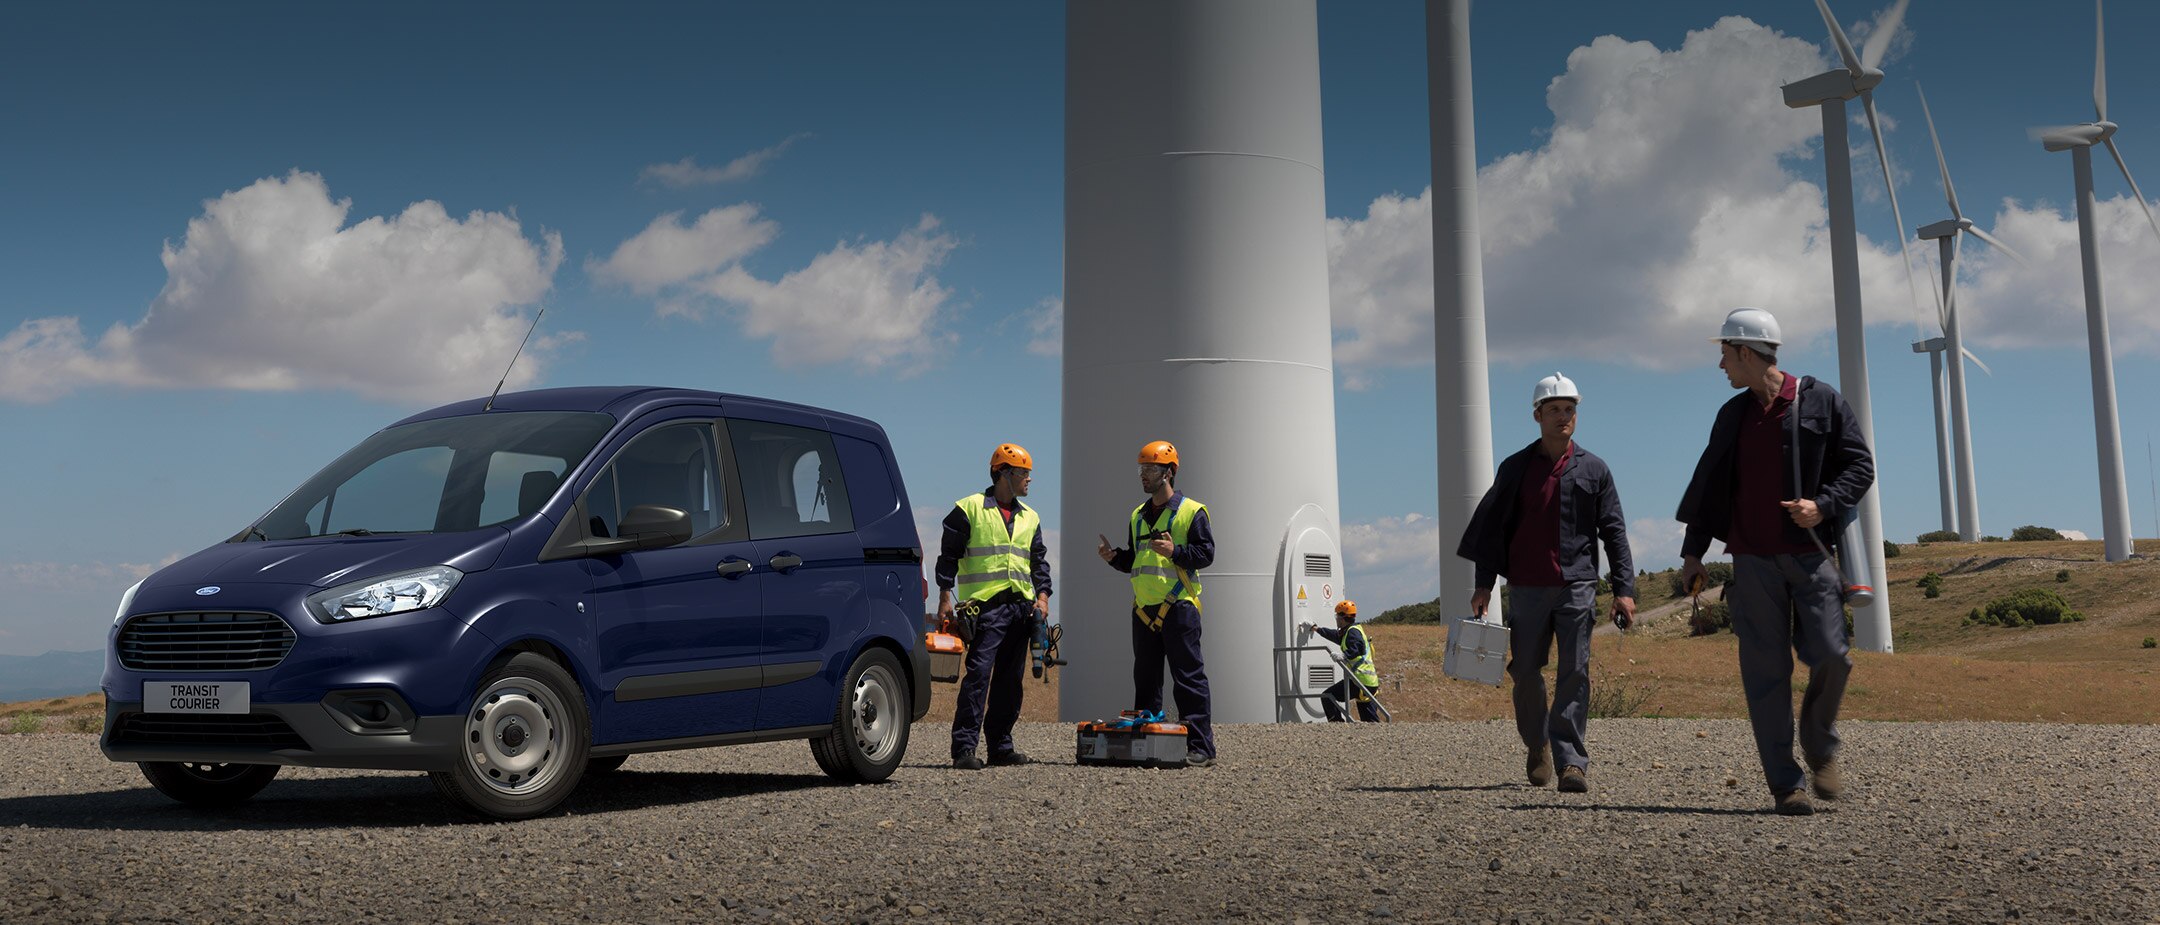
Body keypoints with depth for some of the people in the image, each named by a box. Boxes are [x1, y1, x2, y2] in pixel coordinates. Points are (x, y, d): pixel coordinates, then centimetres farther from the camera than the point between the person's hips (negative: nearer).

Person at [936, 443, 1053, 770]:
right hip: (986, 605, -6)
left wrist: (1042, 595, 6)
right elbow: (949, 554, 0)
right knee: (978, 674, -13)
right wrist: (945, 596, -7)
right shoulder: (969, 509, 1)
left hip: (1021, 607, 6)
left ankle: (1000, 746, 15)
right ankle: (964, 748, -12)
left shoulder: (1029, 517, 19)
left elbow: (1039, 559, 21)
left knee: (1010, 679, 8)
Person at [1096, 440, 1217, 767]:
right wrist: (1113, 557, 6)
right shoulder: (1138, 516, 19)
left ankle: (1201, 746, -4)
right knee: (1146, 679, 10)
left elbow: (1206, 553, -8)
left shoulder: (1191, 511, -1)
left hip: (1178, 607, -7)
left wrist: (1175, 551, -21)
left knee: (1188, 678, -7)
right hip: (1144, 610, 7)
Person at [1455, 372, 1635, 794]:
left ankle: (1571, 760, -6)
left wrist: (1623, 589, 1)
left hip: (1577, 587, -1)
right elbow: (1492, 526, 10)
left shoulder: (1593, 469, 9)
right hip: (1527, 588, 1)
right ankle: (1537, 746, 27)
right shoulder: (1515, 468, 7)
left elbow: (1614, 532, 8)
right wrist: (1484, 584, 5)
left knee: (1574, 673, -7)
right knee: (1526, 672, 5)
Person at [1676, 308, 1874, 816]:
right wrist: (1693, 552, 15)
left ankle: (1821, 748, 19)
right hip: (1753, 561, 2)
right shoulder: (1733, 415, 14)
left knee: (1830, 657, -9)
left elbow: (1860, 465, 3)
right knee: (1766, 671, -2)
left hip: (1811, 554, -2)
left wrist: (1823, 506, -14)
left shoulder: (1821, 401, 4)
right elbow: (1710, 483, 18)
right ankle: (1785, 783, 1)